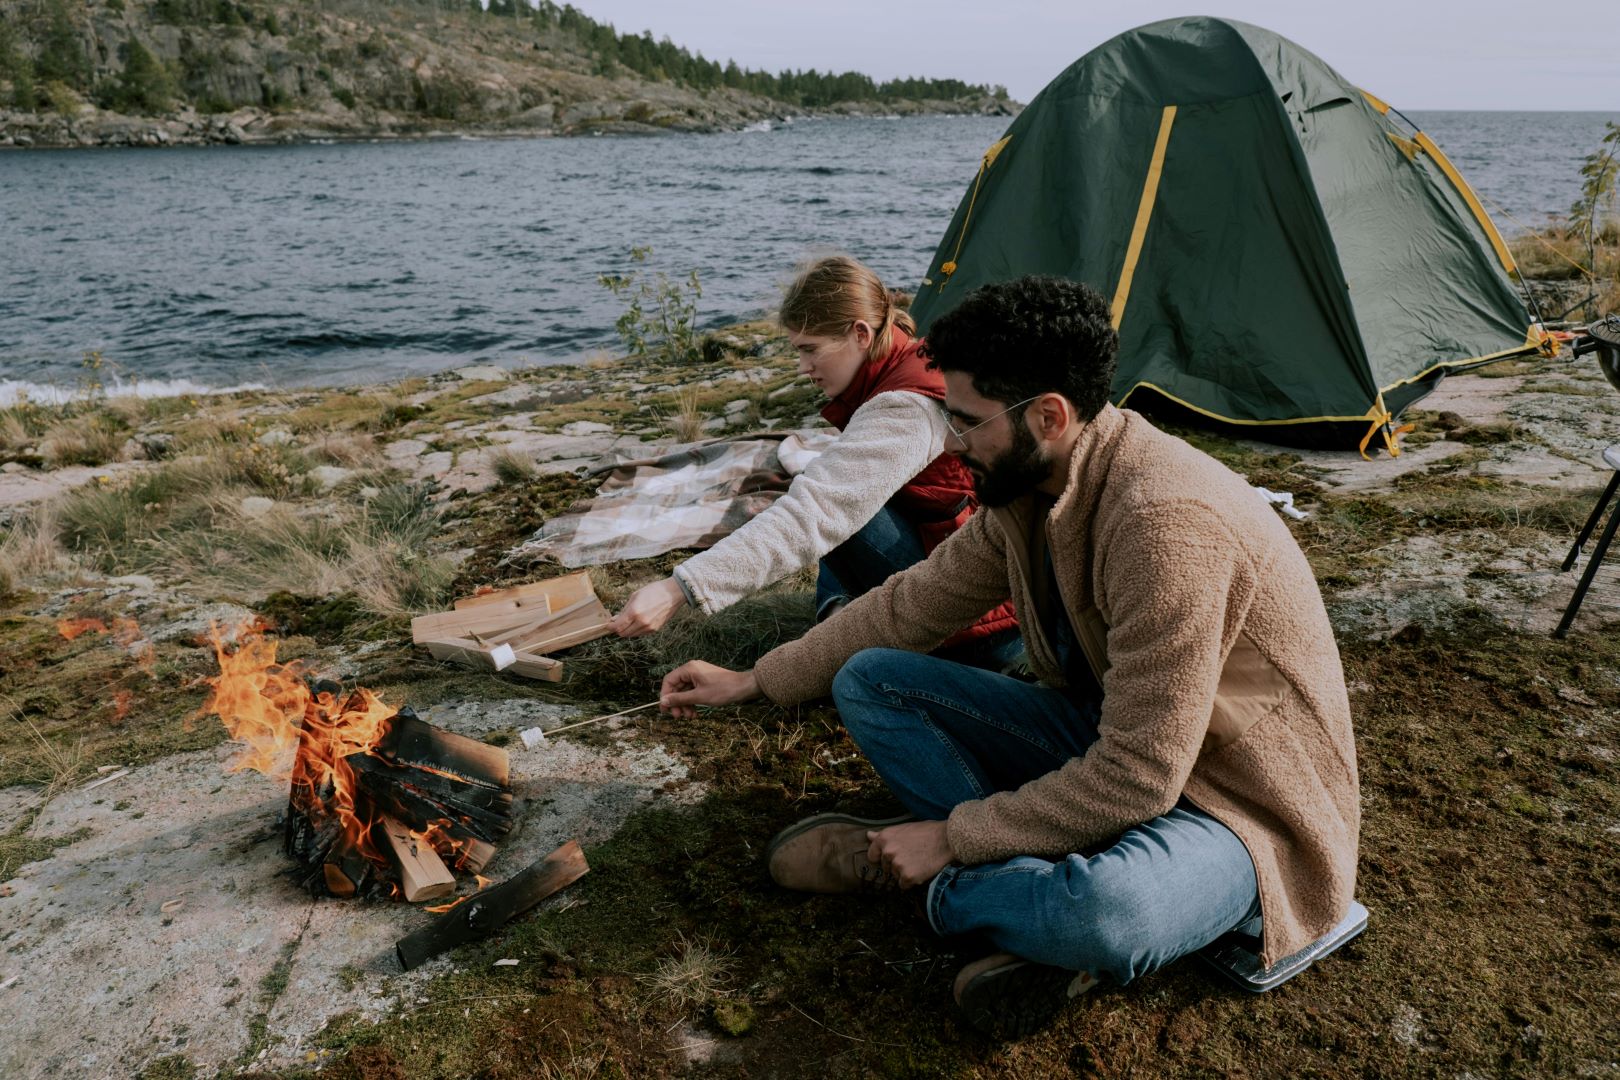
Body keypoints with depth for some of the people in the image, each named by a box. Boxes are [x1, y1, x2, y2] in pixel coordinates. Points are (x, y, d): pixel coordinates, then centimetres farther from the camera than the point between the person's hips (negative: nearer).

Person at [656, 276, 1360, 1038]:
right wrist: (755, 681, 10)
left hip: (1237, 799, -7)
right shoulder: (1027, 491, -5)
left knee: (1106, 916, -42)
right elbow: (913, 603, 8)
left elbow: (1134, 781, -30)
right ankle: (1048, 910, -10)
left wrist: (952, 839, -20)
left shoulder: (1163, 520, -32)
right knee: (869, 681, -2)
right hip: (1105, 741, 8)